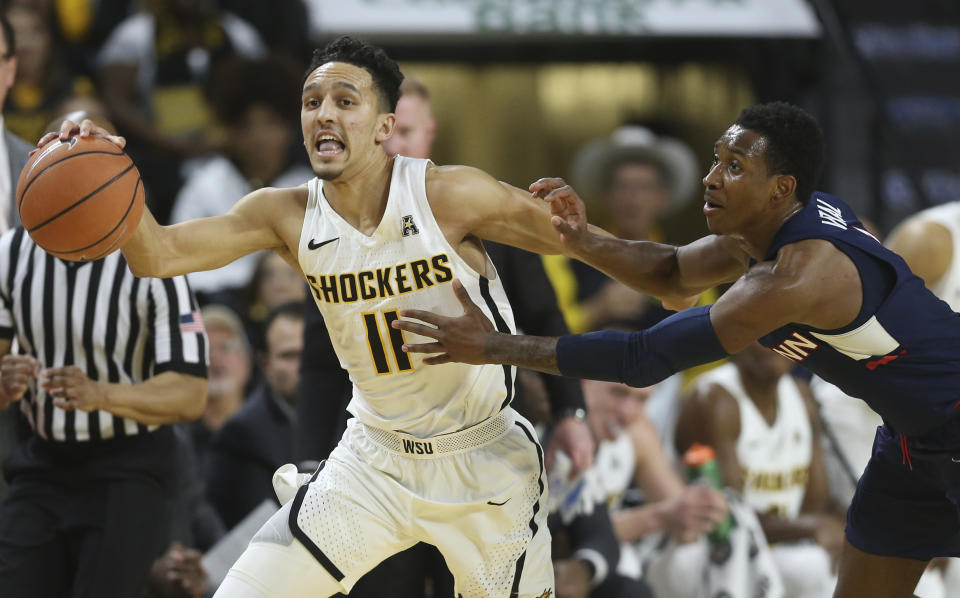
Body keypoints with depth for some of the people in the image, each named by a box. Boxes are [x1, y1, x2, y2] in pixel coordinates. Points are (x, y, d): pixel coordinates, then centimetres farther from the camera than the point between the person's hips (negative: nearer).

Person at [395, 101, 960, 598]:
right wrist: (584, 241, -14)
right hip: (913, 438, 9)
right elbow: (675, 273, 8)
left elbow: (647, 359, -33)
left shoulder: (800, 273, -33)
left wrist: (498, 347, -30)